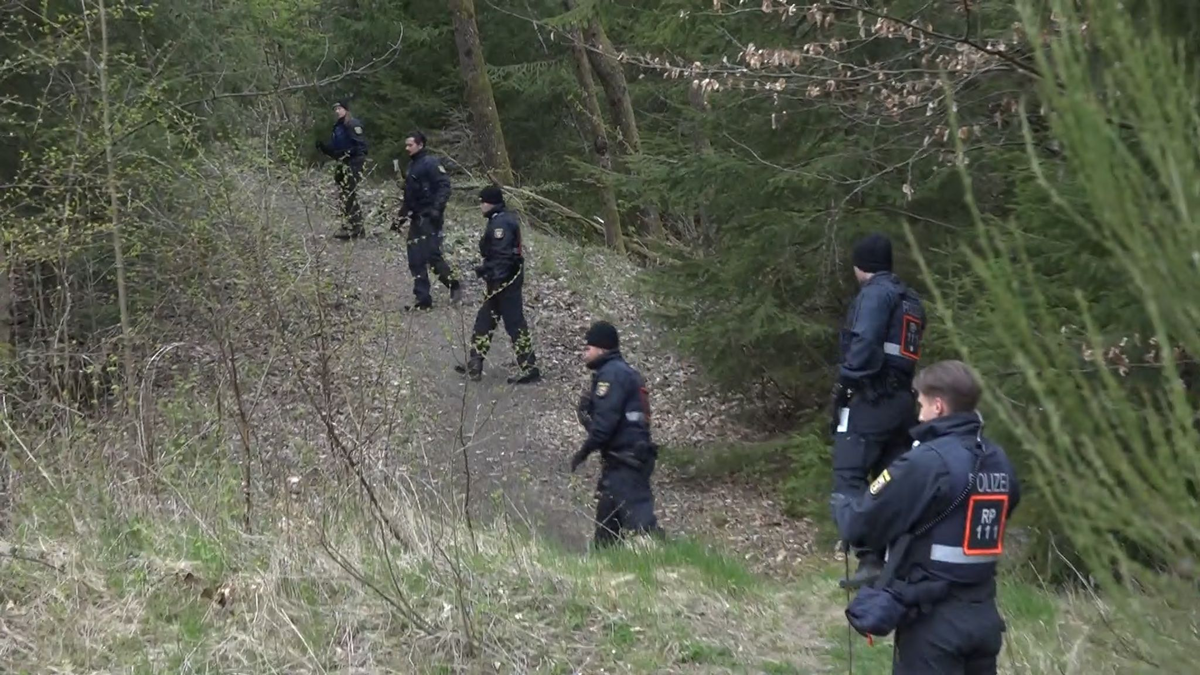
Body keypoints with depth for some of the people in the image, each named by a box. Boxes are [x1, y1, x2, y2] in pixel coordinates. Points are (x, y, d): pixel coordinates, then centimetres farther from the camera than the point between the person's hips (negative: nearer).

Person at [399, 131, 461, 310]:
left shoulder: (431, 163, -9)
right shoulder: (412, 166, 18)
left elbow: (444, 186, -17)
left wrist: (437, 208, -26)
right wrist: (403, 215, 21)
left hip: (430, 218, -9)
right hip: (417, 218, 9)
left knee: (432, 255, -13)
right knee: (416, 260, 6)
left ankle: (454, 285, 4)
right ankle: (423, 298, 10)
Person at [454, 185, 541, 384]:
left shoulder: (501, 223, -19)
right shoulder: (502, 220, 13)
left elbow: (503, 255, -25)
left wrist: (495, 279, -26)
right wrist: (485, 269, 23)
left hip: (505, 282, -11)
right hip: (500, 280, 11)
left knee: (515, 324, -6)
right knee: (484, 321, 16)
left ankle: (529, 369, -2)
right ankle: (475, 365, 23)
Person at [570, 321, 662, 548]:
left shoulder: (612, 374, -11)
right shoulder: (624, 372, 21)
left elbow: (606, 419, -20)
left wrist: (585, 450, -13)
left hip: (625, 460, -11)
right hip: (627, 459, 11)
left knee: (638, 519, -17)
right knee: (607, 517, 20)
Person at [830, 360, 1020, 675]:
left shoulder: (926, 462, -17)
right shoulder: (1000, 463, 5)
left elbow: (862, 524, -12)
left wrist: (841, 504, 11)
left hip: (933, 620, -7)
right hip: (983, 615, 7)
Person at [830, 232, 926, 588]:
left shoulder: (875, 293, -6)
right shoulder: (911, 299, 20)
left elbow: (865, 342, -21)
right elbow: (906, 351, 15)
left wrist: (846, 381, -14)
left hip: (873, 399, -9)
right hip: (903, 400, 9)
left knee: (850, 478, -12)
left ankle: (870, 558, -22)